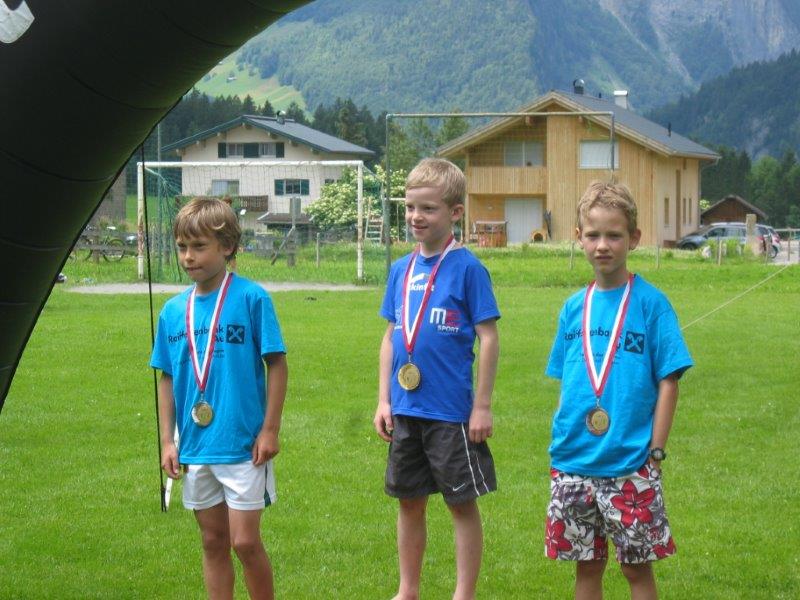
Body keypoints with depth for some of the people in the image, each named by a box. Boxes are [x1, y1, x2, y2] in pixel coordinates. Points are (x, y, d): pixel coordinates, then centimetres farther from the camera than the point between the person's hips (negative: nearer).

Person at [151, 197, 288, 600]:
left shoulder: (251, 298, -9)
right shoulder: (173, 310, 4)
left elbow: (276, 364, -7)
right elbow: (167, 378, 11)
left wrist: (270, 430, -9)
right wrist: (167, 440, 7)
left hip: (244, 445, -5)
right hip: (195, 447, 5)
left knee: (245, 540, -4)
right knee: (213, 541, 12)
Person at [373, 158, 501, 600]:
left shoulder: (467, 268, -9)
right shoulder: (401, 270, 8)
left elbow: (488, 337, -9)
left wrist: (482, 405, -11)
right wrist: (384, 399, 9)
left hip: (451, 411, -6)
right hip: (406, 410, 6)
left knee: (462, 502, 4)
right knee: (409, 501, 14)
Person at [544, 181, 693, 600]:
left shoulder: (650, 303, -6)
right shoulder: (574, 307, 8)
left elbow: (668, 382, -6)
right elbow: (565, 383, 13)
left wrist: (655, 452, -11)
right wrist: (560, 444, 6)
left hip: (630, 465, -4)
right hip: (573, 462, 4)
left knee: (637, 565, 3)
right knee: (587, 565, 11)